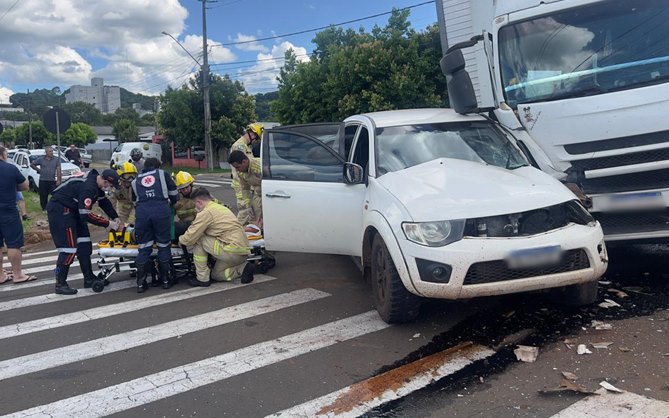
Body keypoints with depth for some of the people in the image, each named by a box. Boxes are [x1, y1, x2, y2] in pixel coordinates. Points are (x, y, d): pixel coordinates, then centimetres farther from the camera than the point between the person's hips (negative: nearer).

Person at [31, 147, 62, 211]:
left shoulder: (56, 160, 3)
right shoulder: (41, 159, 5)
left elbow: (58, 170, -3)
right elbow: (32, 164, 16)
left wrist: (58, 180, -11)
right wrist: (38, 170, 6)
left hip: (52, 181, -1)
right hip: (43, 181, 1)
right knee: (43, 196, 6)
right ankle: (44, 208, 18)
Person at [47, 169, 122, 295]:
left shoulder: (96, 181, 0)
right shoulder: (88, 187, -29)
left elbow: (104, 201, 12)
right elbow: (86, 215, -29)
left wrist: (116, 219, 3)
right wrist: (108, 224, -20)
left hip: (72, 209, 11)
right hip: (59, 210, -11)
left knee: (84, 244, 11)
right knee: (69, 247, -12)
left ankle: (89, 279, 18)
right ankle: (60, 284, -2)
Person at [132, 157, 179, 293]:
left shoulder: (135, 181, 27)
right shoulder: (162, 174, 20)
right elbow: (174, 194, 22)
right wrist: (172, 203, 43)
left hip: (141, 212, 2)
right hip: (161, 211, -2)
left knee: (144, 247, 9)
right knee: (164, 245, 8)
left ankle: (141, 283, 11)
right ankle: (166, 279, 14)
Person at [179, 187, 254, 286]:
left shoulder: (206, 212, -9)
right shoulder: (222, 208, 19)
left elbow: (189, 238, -9)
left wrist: (180, 239, 15)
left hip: (233, 251, -9)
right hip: (244, 252, 9)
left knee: (197, 240, 2)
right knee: (217, 275, 25)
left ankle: (202, 278, 5)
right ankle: (243, 268, 6)